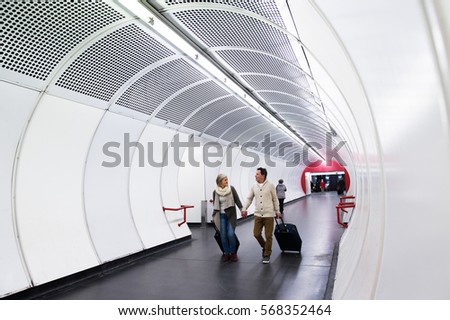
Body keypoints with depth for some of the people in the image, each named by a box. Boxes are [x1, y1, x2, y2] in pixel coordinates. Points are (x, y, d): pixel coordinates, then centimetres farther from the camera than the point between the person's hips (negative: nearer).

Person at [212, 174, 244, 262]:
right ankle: (226, 253, 16)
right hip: (221, 215, 1)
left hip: (231, 214, -1)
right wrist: (214, 216, 10)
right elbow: (215, 204, 8)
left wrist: (241, 209, -11)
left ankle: (233, 252, 10)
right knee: (223, 235, 1)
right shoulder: (215, 192, -3)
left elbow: (237, 199, -2)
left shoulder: (231, 188, -5)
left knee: (230, 234, -9)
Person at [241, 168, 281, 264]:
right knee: (256, 234, 3)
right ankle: (265, 247, 31)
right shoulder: (254, 186, 4)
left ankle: (267, 254, 19)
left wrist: (277, 211, 6)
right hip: (258, 215, 3)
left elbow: (275, 199, 3)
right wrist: (244, 208, 2)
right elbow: (249, 198, 12)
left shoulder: (270, 185, -5)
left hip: (268, 215, -3)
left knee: (268, 236, 3)